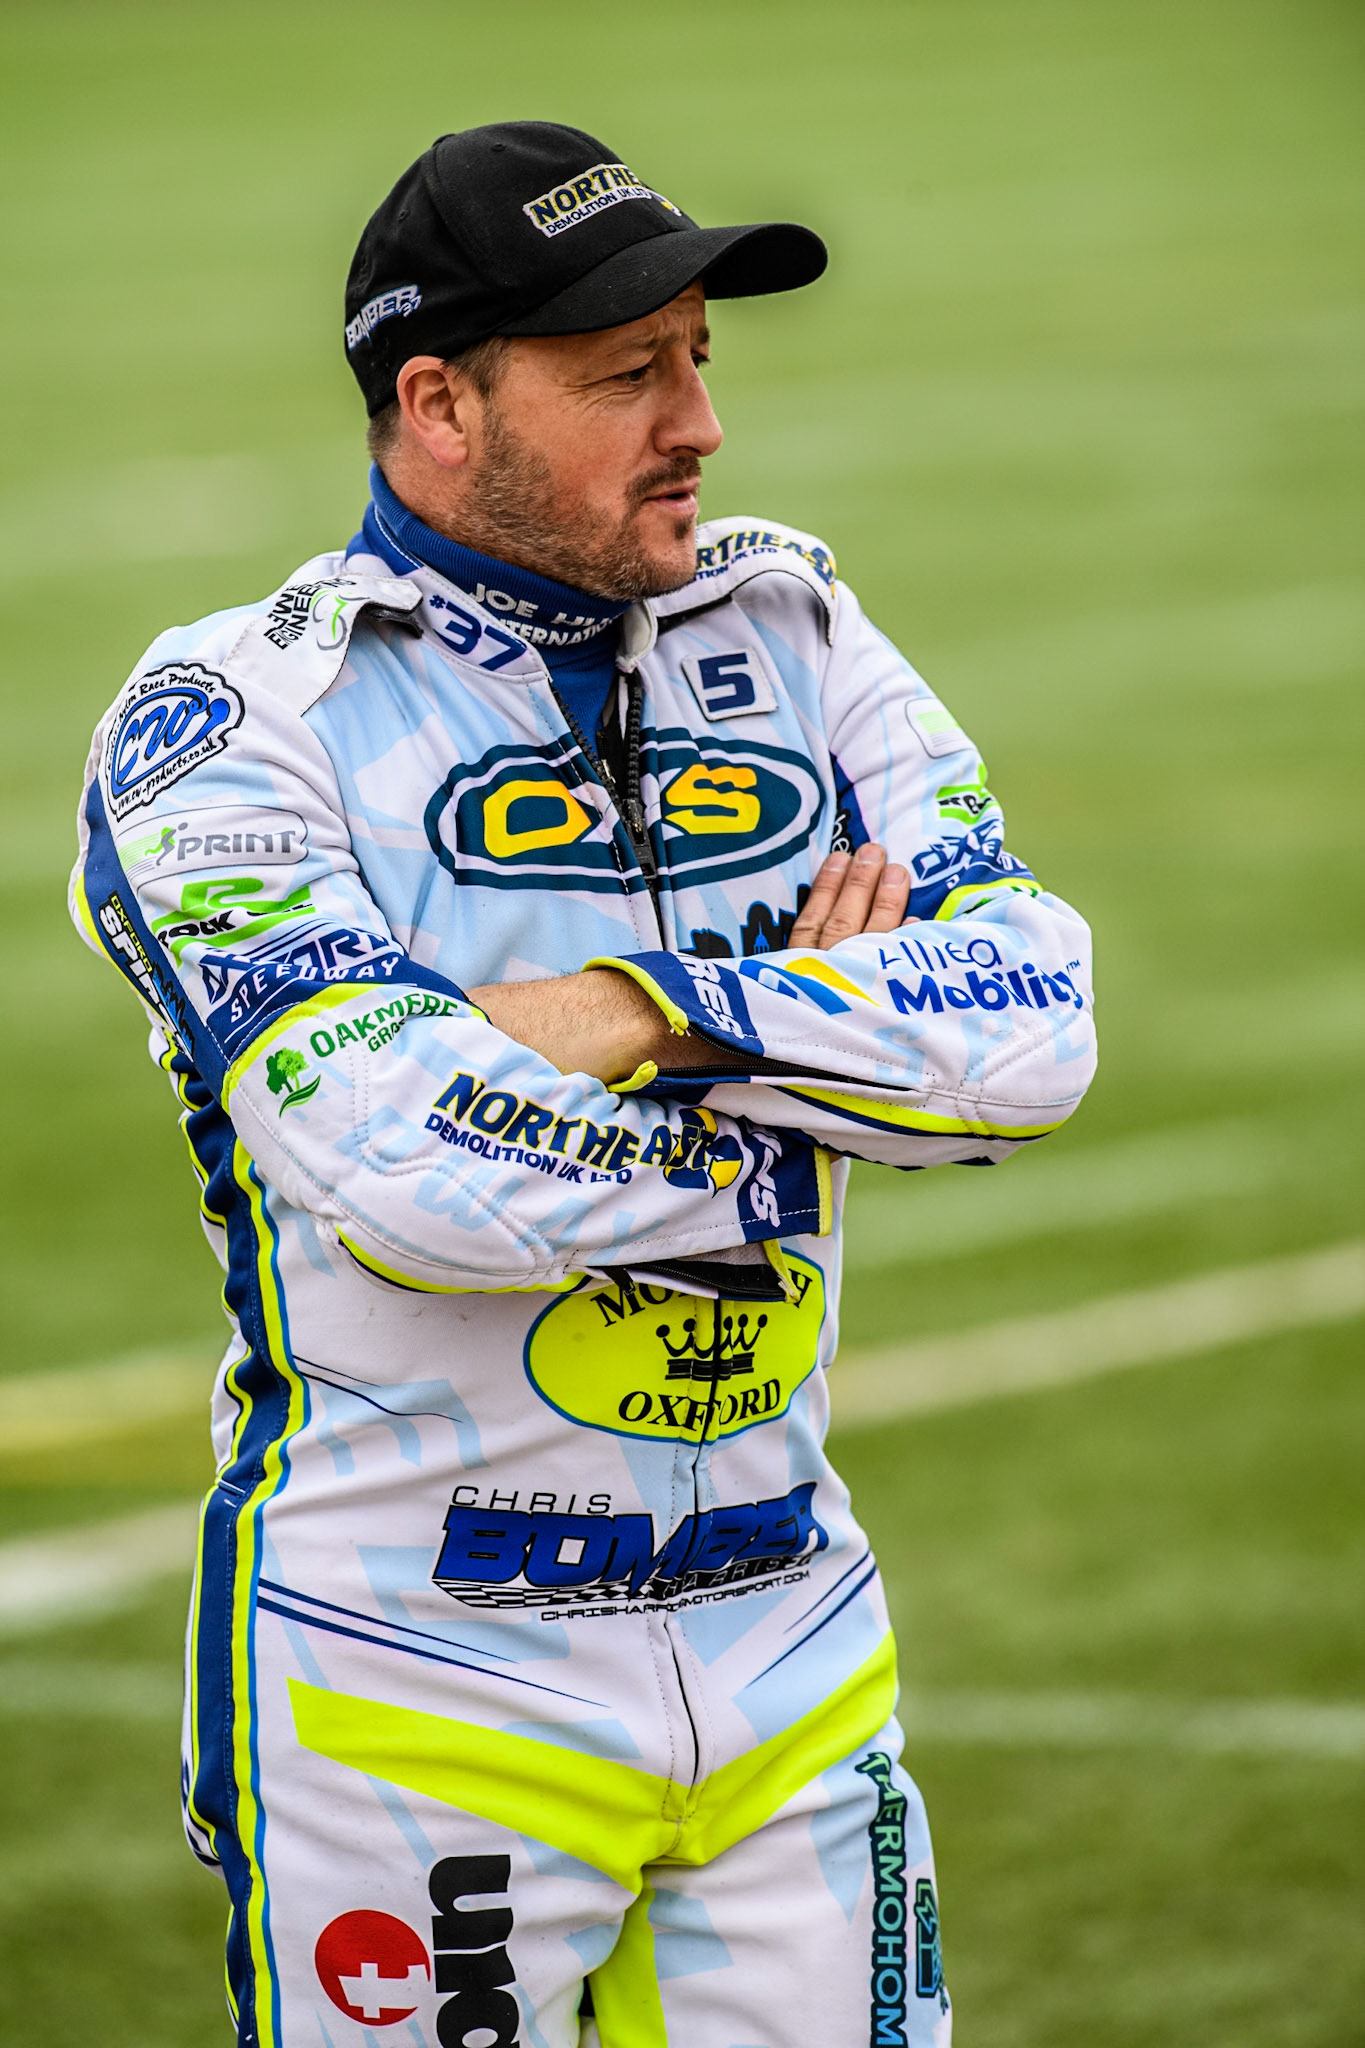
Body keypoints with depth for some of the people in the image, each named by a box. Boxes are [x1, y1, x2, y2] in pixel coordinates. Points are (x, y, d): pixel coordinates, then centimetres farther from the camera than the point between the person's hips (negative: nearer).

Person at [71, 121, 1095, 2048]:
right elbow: (411, 1173, -22)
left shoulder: (794, 640, 7)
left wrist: (653, 1011, -17)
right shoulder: (232, 723, -8)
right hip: (410, 1673, -4)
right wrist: (824, 1049, -11)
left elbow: (1031, 1025, -6)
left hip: (788, 1651, 4)